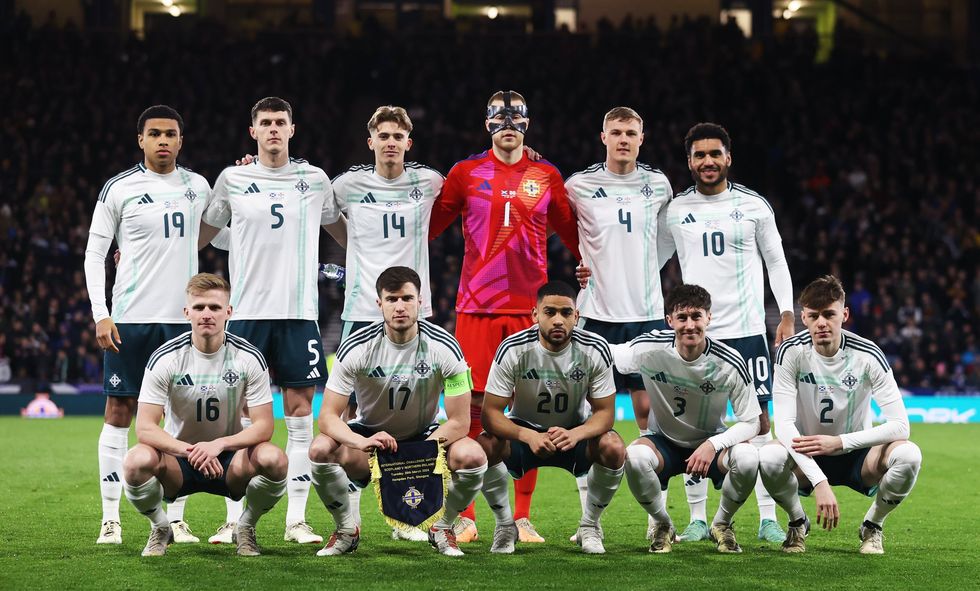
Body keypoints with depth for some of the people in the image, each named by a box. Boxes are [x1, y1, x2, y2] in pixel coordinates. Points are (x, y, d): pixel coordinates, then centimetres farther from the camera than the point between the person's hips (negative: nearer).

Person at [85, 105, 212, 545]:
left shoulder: (198, 187, 10)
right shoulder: (119, 189, -1)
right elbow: (94, 252, -1)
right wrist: (100, 314, -8)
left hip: (183, 318, 3)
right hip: (131, 318, -3)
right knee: (119, 412, -1)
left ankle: (175, 518, 10)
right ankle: (110, 518, 5)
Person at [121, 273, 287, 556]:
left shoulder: (249, 358, -9)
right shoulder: (165, 358, -12)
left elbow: (264, 425, -11)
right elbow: (145, 428, -16)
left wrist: (218, 444, -29)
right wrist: (189, 450, -33)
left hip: (229, 459, 1)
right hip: (178, 454, -1)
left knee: (273, 459, -31)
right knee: (137, 460, -34)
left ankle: (246, 527, 0)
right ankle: (160, 529, -1)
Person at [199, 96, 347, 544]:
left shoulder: (314, 180, 8)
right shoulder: (233, 180, 6)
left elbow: (344, 233, 23)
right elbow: (202, 234, 19)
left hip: (299, 311, 1)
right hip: (247, 310, -1)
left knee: (300, 412, 0)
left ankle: (296, 519, 5)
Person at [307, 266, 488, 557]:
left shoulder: (444, 347, -18)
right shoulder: (357, 347, -18)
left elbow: (459, 422, -16)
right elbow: (328, 417, -20)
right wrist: (363, 442, -41)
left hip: (426, 437, 0)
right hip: (369, 435, 0)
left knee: (472, 456, -31)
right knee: (321, 449, -31)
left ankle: (442, 528, 0)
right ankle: (347, 529, -3)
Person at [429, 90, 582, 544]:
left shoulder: (546, 176, 9)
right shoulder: (466, 173, 6)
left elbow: (572, 234, 18)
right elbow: (426, 228, 8)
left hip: (530, 307, 1)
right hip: (476, 307, -1)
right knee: (470, 410, -3)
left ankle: (523, 518, 9)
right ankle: (465, 517, 4)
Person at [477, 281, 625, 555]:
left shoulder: (595, 350, -17)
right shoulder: (513, 349, -21)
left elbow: (605, 412, -14)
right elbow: (491, 412, -21)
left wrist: (575, 434, -38)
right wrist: (528, 436, -41)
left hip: (576, 432, 1)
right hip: (524, 431, -1)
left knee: (614, 448, -30)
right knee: (484, 447, -31)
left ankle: (589, 527, -4)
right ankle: (505, 526, -5)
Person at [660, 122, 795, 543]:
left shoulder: (754, 206, 3)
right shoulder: (675, 210, 6)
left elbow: (776, 261, 8)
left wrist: (787, 314, 1)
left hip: (746, 330, -1)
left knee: (758, 418, -2)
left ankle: (768, 517, 2)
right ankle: (698, 518, 9)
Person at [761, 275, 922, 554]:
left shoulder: (868, 355, -15)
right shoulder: (791, 352, -16)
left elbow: (900, 425, -20)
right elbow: (784, 423, -24)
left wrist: (839, 442, -31)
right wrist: (820, 481, -36)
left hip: (857, 457, 0)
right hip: (807, 458, 0)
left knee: (908, 454, -30)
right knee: (768, 457, -34)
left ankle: (872, 525, 0)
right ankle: (797, 523, 0)